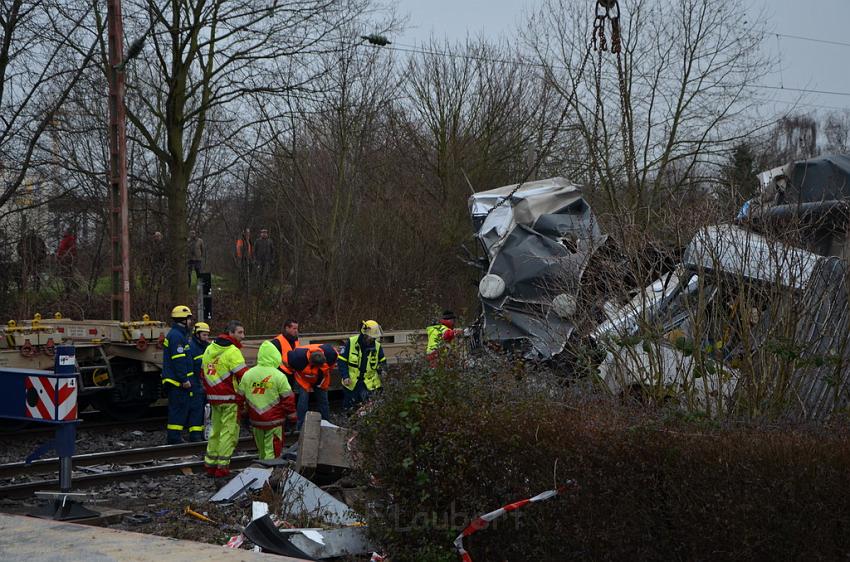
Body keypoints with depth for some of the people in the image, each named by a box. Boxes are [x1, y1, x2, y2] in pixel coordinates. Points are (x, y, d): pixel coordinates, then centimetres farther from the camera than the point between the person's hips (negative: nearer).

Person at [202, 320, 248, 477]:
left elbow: (204, 374, 19)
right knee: (229, 432, -1)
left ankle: (210, 464, 21)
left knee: (216, 430, 17)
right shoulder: (233, 352, -14)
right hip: (230, 399, -8)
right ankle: (222, 466, -2)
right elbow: (243, 376, -18)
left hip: (213, 398, 8)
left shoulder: (210, 349, 12)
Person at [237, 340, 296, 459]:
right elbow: (288, 398, -9)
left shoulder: (247, 374, 1)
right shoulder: (279, 376, -13)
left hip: (255, 420, 5)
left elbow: (241, 396, 8)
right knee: (272, 451, 0)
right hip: (274, 422, -5)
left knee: (262, 450, 19)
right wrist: (292, 415, 5)